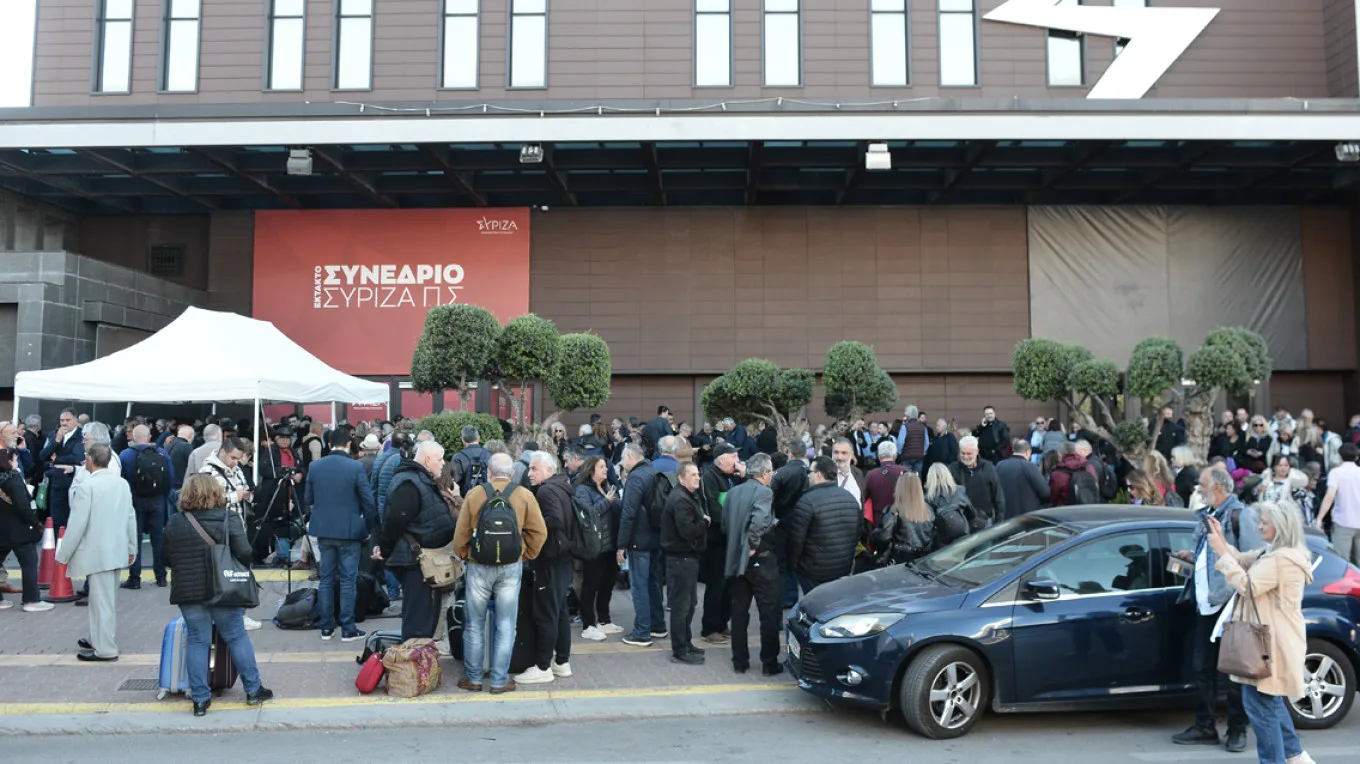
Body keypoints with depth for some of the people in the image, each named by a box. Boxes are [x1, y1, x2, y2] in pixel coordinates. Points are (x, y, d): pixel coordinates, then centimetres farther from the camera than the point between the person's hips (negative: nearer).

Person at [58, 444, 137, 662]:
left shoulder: (86, 486, -16)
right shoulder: (122, 483, 5)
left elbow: (77, 523, -16)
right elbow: (131, 517, 10)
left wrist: (64, 554, -6)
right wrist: (131, 547, 19)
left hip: (96, 552, -7)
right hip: (117, 550, 7)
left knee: (102, 600, -2)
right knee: (106, 598, 18)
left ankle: (106, 649, 4)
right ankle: (99, 639, 31)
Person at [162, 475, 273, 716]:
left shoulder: (174, 523, -1)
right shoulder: (227, 520, -8)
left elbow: (167, 559, 5)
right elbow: (244, 554, -12)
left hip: (187, 591, 2)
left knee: (196, 640, 8)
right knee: (237, 637, 9)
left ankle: (200, 699, 9)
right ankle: (253, 689, 16)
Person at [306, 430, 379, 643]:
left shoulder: (315, 466, 1)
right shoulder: (356, 467, -12)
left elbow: (308, 499, 8)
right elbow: (368, 501, -10)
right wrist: (370, 528, 2)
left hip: (323, 529, 4)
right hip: (349, 530, -4)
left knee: (326, 579, 12)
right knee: (348, 580, 2)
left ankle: (326, 628, 17)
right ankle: (347, 629, 5)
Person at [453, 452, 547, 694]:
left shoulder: (474, 494, -4)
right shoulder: (524, 495, -4)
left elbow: (461, 533, -1)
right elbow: (539, 532, -5)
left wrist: (463, 556, 15)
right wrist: (526, 555, 9)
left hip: (478, 566, 0)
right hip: (511, 567, 0)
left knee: (475, 626, 12)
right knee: (505, 626, 8)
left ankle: (473, 678, 19)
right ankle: (499, 680, 11)